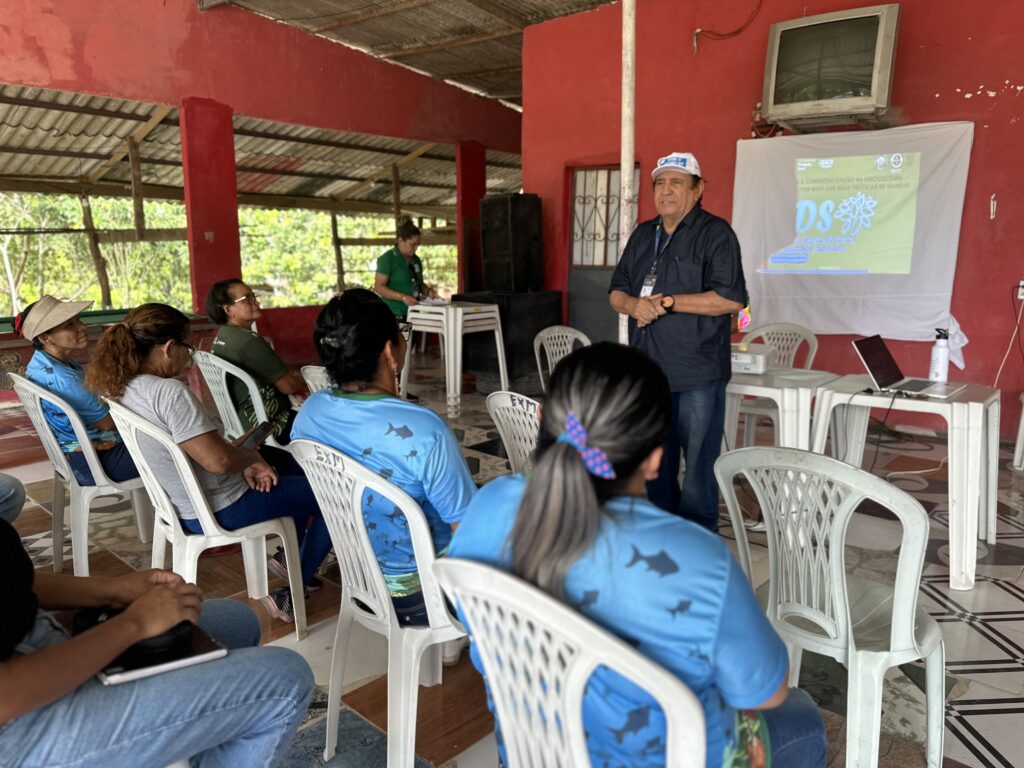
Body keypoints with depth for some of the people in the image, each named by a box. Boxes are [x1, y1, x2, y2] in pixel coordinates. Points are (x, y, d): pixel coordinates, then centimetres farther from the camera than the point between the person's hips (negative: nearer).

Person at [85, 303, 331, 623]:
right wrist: (252, 457, -10)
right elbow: (217, 460, -31)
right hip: (223, 511, -10)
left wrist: (243, 463, -1)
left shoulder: (124, 389, 1)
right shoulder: (170, 391, -28)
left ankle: (288, 557, 31)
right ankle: (292, 593, 6)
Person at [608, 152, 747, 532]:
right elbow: (616, 291, 17)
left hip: (697, 375, -6)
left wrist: (667, 302, -16)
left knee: (698, 468, 0)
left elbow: (732, 299, -14)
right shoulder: (643, 235, 17)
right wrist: (632, 304, -6)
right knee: (654, 468, 16)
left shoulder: (715, 233, -4)